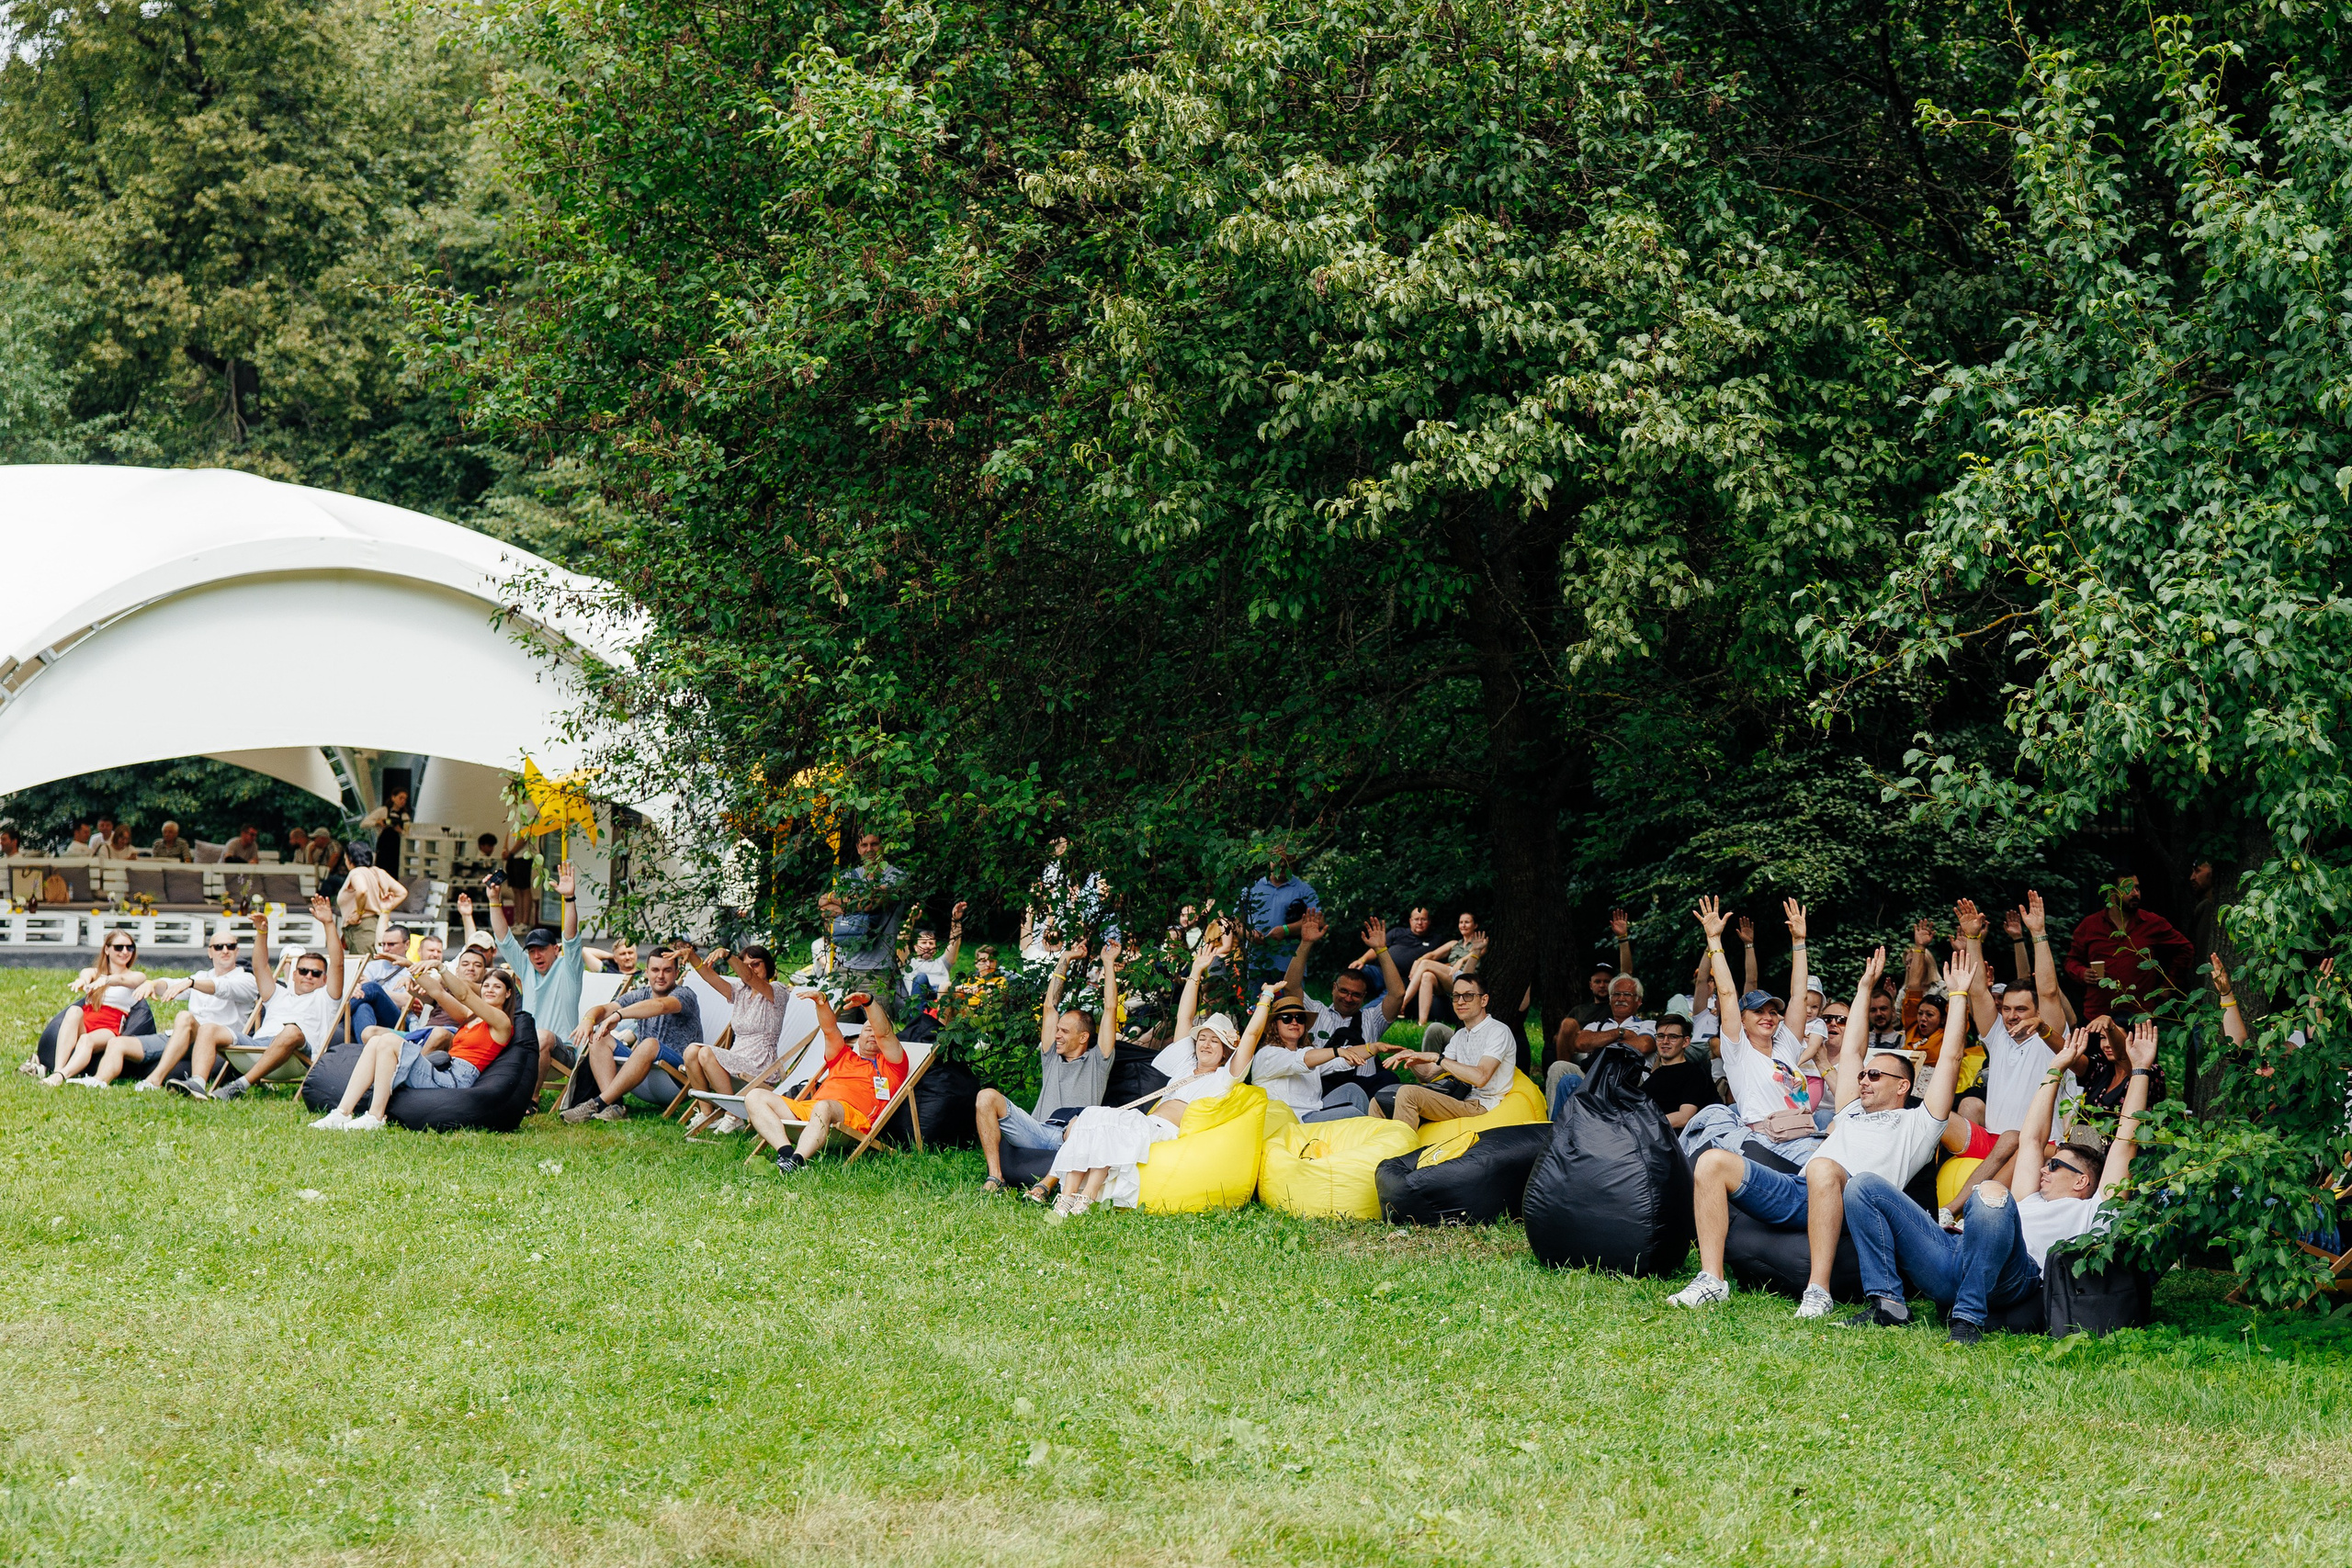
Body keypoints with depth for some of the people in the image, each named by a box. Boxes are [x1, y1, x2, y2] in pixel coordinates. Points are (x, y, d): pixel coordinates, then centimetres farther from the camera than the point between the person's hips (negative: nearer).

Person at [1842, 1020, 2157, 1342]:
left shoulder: (2092, 1214, 27)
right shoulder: (2029, 1203, 43)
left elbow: (2125, 1142, 24)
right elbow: (2031, 1137, 48)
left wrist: (2140, 1070, 29)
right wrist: (2055, 1070, 52)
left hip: (2007, 1279, -7)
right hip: (1949, 1268, 7)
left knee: (1991, 1193, -39)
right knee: (1865, 1187, -1)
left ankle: (1968, 1318, -31)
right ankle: (1887, 1302, -16)